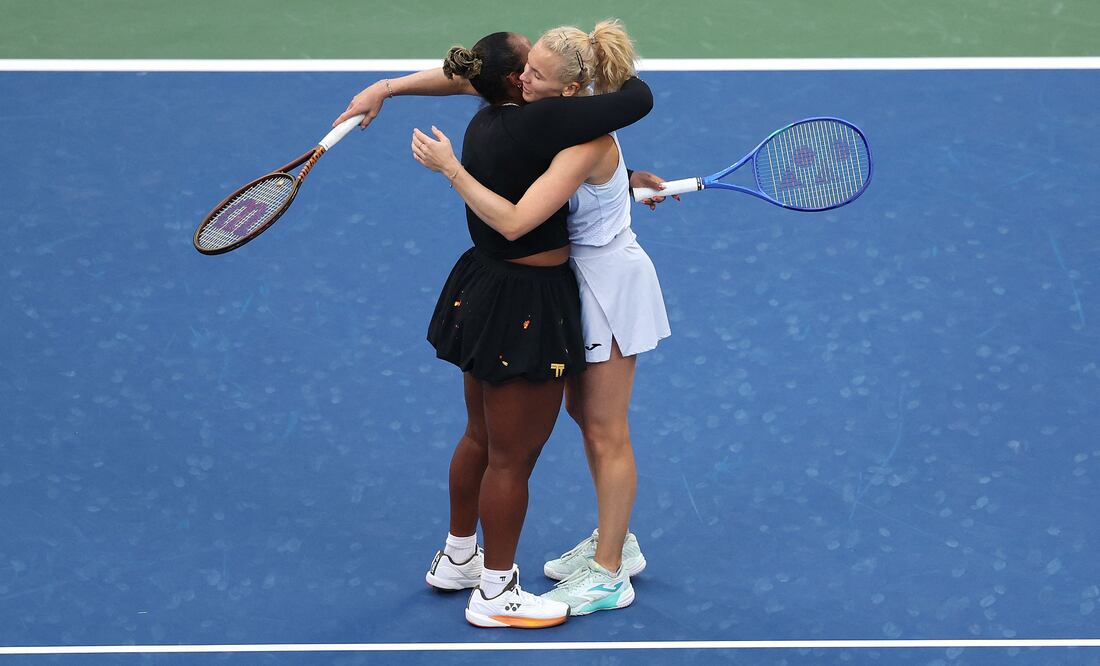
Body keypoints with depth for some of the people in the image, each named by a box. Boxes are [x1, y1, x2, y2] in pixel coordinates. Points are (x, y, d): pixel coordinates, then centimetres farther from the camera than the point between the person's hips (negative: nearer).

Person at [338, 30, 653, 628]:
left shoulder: (490, 123, 4)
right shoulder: (536, 123, -24)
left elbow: (564, 167, 19)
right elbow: (637, 100, -22)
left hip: (483, 292, 10)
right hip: (526, 309, -10)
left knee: (481, 439, 25)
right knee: (513, 457, 4)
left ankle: (456, 559, 42)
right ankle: (495, 594, 16)